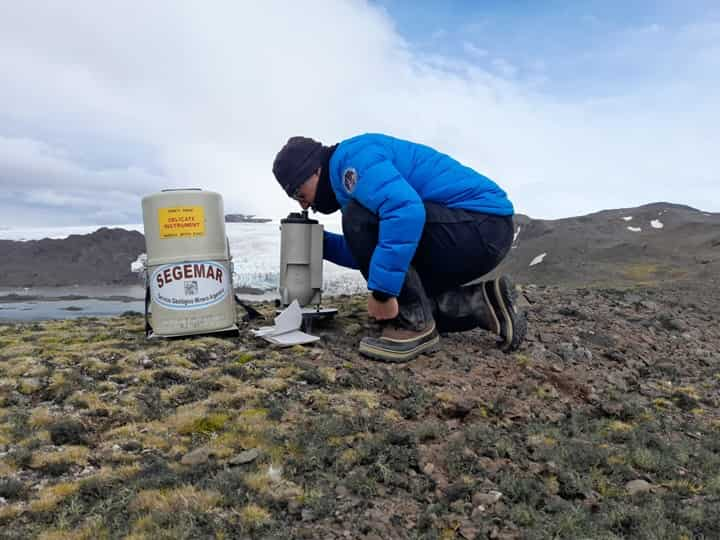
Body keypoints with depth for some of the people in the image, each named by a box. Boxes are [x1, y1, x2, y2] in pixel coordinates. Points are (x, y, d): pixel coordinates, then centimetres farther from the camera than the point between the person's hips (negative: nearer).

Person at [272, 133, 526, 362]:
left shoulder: (351, 157, -13)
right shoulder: (349, 173, 19)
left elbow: (405, 210, -33)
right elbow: (367, 251, 25)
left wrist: (381, 291, -29)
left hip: (481, 224, -11)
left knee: (358, 218, -21)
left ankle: (415, 325, -14)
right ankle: (482, 303, 9)